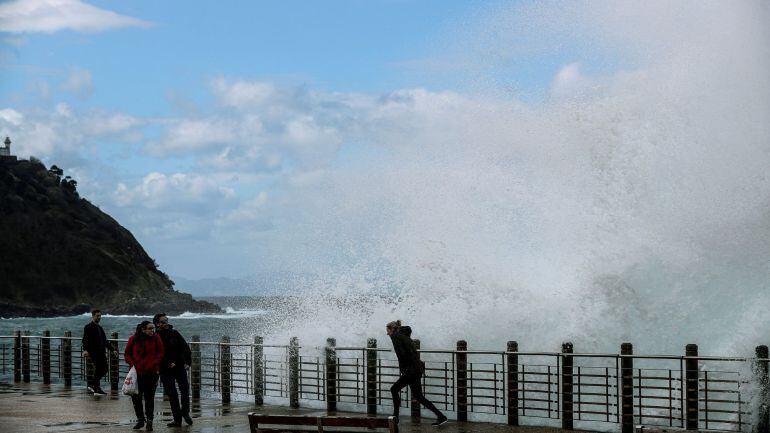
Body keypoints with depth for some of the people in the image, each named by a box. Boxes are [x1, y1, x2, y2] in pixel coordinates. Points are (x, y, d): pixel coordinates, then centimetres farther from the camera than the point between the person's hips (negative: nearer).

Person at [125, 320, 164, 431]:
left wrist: (155, 364, -11)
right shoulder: (133, 339, -1)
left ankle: (149, 421, 11)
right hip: (137, 372, 2)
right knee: (136, 397, 7)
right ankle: (140, 419, 23)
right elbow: (127, 354, 9)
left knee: (149, 398, 2)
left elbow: (160, 353, 2)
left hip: (151, 372, -2)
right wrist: (132, 364, -6)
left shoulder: (156, 338, -3)